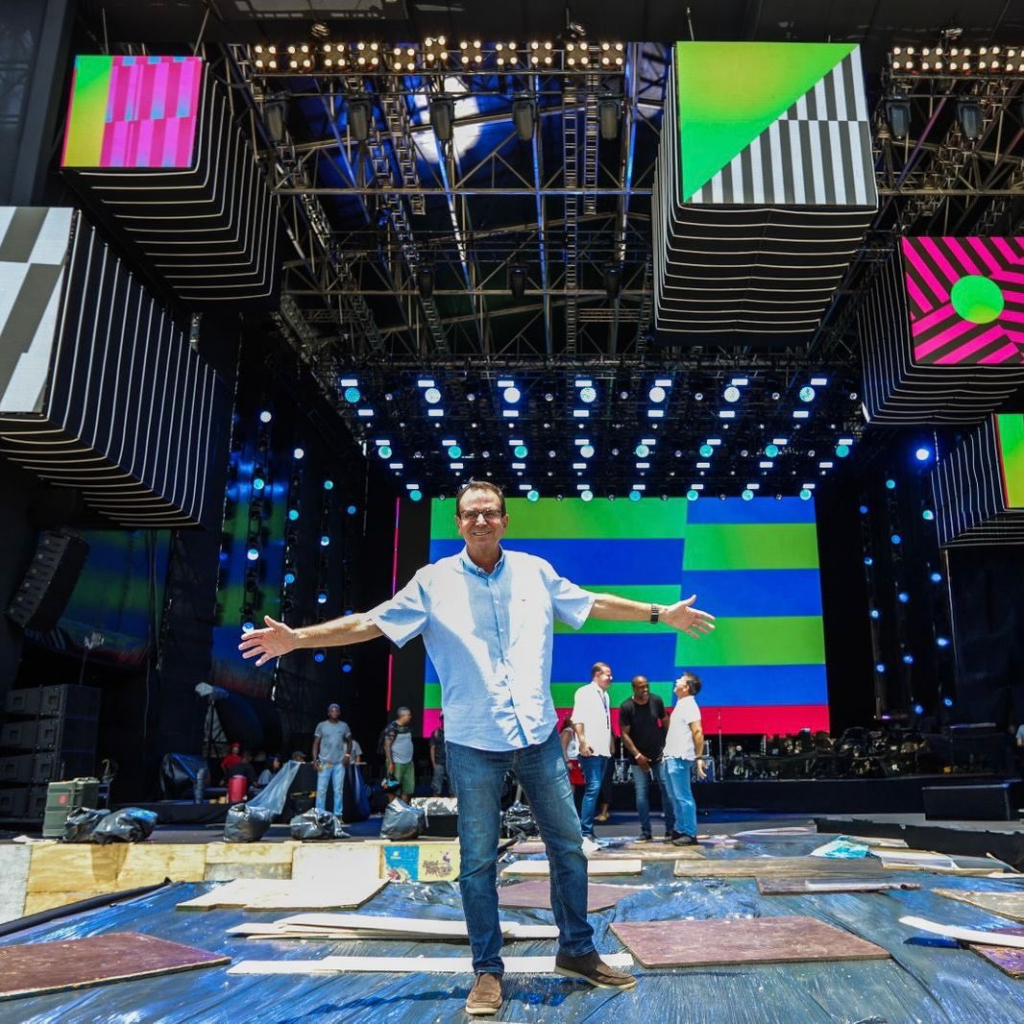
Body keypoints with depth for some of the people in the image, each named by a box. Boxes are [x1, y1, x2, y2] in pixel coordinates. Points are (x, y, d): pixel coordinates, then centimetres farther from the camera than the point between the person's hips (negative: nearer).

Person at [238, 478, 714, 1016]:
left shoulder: (536, 571, 3)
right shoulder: (434, 582, -4)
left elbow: (593, 603, 14)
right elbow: (369, 623, -3)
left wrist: (660, 613, 16)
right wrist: (297, 638, -11)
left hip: (539, 735, 3)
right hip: (473, 743, -2)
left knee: (569, 847, 12)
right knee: (478, 862, 6)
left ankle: (577, 950, 32)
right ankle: (487, 970, 24)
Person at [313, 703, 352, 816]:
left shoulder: (344, 726, 7)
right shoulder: (321, 725, 2)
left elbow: (349, 741, 15)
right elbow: (316, 743, 4)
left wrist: (348, 754, 0)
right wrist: (315, 759, -5)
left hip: (339, 763, 1)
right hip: (324, 763, -1)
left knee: (339, 790, 3)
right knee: (321, 790, 0)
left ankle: (338, 814, 8)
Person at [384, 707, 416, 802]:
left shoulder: (408, 727, 11)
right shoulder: (392, 728, -11)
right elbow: (387, 746, -13)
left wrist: (410, 759, 16)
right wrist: (390, 763, -18)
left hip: (408, 763, 8)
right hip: (396, 763, -8)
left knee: (409, 789, 7)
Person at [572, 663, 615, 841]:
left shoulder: (604, 695, 18)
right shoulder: (584, 692, -6)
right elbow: (577, 719, -14)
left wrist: (610, 744, 16)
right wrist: (582, 742, -21)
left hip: (603, 750, 8)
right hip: (591, 750, -8)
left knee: (595, 789, 9)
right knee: (593, 788, -12)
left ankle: (588, 830, 15)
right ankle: (585, 832, -8)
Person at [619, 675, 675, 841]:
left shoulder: (657, 701, -5)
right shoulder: (626, 707, -12)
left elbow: (666, 723, 6)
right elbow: (624, 734, -9)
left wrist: (668, 745, 0)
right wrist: (637, 755, -14)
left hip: (659, 754, 2)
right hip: (639, 757, -1)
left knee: (668, 790, 0)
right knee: (641, 794, 1)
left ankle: (670, 829, 11)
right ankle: (645, 831, 11)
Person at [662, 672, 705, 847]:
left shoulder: (689, 705, -13)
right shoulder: (681, 704, 16)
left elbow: (698, 732, -20)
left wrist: (699, 757, -22)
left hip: (679, 759, -10)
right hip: (671, 757, 10)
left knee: (683, 797, -6)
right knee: (675, 797, 15)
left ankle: (690, 834, -1)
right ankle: (680, 830, 22)